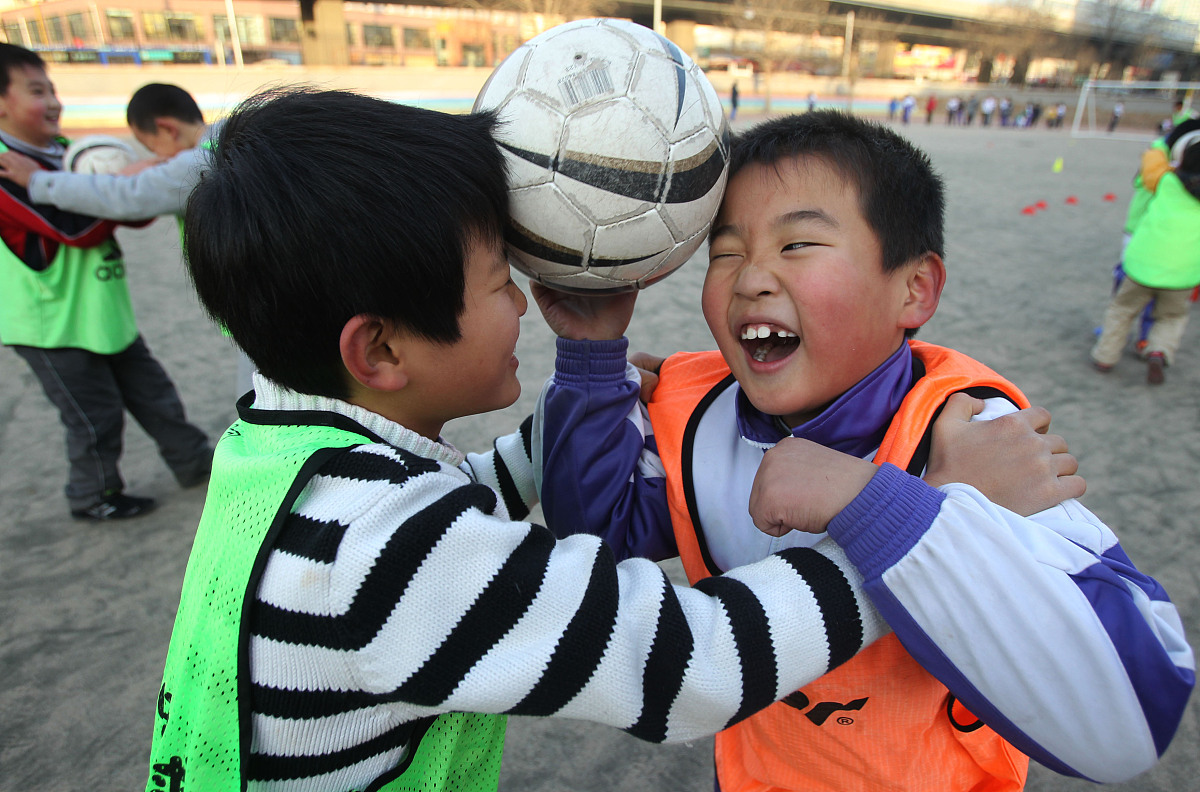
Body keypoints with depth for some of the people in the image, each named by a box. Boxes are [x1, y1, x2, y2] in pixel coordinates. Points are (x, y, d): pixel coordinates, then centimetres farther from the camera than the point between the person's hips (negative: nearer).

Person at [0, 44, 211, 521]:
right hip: (54, 326, -8)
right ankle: (93, 497, 27)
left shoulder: (67, 152, 7)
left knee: (151, 392, 16)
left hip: (104, 311, 8)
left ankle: (196, 463, 30)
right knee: (95, 417, 6)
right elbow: (77, 228, -28)